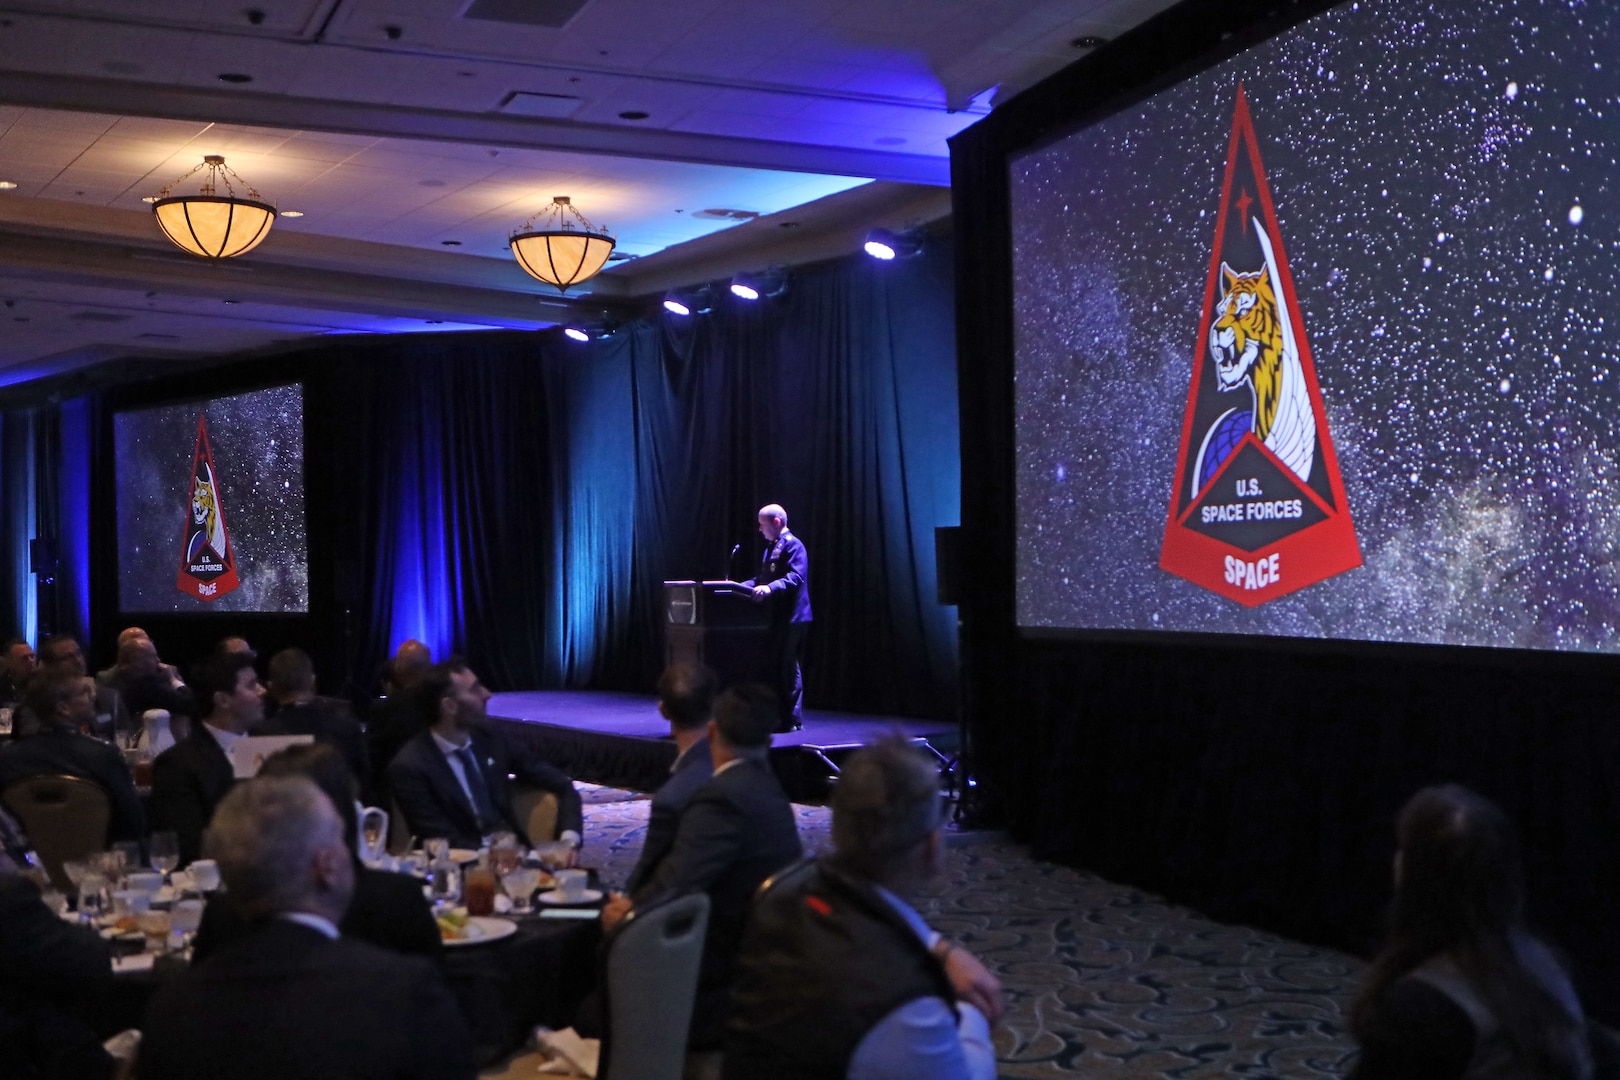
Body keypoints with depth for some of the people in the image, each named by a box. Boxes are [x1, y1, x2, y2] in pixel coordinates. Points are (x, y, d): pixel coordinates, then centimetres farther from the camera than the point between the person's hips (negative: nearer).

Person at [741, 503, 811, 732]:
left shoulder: (793, 545, -10)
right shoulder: (771, 548, 20)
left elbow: (796, 577, -22)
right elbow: (761, 579, 24)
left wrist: (770, 588, -34)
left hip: (790, 617, -10)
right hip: (775, 617, 10)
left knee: (788, 668, -6)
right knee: (775, 667, 11)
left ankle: (793, 719, -1)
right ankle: (780, 715, 17)